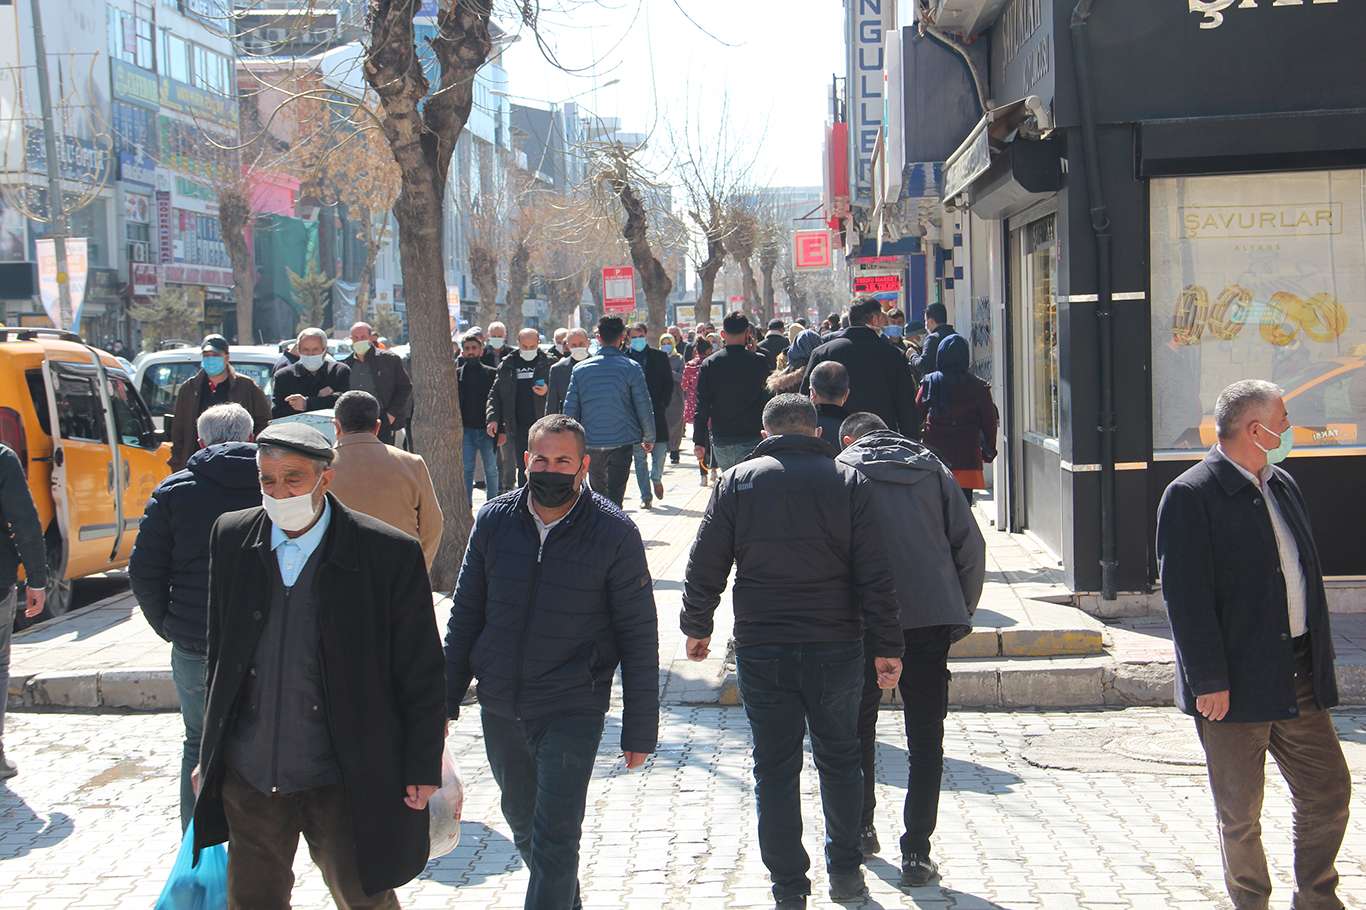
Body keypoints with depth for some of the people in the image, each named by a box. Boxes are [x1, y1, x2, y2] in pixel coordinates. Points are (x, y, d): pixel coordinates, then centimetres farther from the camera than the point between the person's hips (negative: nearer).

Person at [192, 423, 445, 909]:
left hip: (341, 781, -4)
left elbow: (421, 675, -7)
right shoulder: (231, 538, 0)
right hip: (249, 776, 4)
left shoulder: (390, 554, -13)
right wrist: (212, 753, 14)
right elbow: (220, 650, 10)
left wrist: (423, 769, -6)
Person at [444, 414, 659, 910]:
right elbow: (465, 617, 9)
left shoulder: (614, 533, -11)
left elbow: (639, 638, -6)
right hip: (499, 707, 5)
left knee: (555, 838, -7)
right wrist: (445, 700, 8)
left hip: (573, 710, -4)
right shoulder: (494, 521, -1)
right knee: (522, 822, 20)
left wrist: (639, 730, -6)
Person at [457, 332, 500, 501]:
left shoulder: (491, 373, 3)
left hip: (487, 430, 0)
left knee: (491, 470, 6)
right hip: (465, 429, 0)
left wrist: (500, 429, -4)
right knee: (466, 470, 3)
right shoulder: (457, 374, 4)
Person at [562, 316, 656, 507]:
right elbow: (644, 406, -4)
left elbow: (570, 409, 2)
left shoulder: (580, 369, 0)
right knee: (615, 493, -3)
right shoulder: (631, 367, -7)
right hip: (622, 441, -3)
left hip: (591, 441, 3)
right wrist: (649, 438, 9)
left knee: (598, 490, 19)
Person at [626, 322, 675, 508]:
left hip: (656, 412, 1)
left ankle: (656, 478, 29)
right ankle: (646, 496, 10)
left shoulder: (660, 357, 6)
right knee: (640, 458, 3)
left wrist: (662, 405, -3)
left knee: (660, 452, -3)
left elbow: (669, 384, 7)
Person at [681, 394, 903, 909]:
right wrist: (886, 648, 0)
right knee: (839, 759, 18)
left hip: (761, 650, 0)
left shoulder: (737, 482, 0)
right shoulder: (847, 482, 0)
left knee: (775, 770, 7)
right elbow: (875, 575, -4)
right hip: (835, 647, 1)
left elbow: (705, 565, 1)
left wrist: (696, 627, 15)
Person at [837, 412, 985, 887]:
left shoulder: (842, 469, 5)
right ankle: (916, 854, 4)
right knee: (926, 739, 7)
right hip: (932, 616, 1)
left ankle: (861, 830, 30)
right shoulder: (932, 467, 12)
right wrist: (961, 615, 14)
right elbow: (971, 546, 6)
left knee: (859, 726, 19)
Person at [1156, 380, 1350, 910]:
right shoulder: (1190, 496, -14)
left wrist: (1321, 657, 12)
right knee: (1240, 812, 6)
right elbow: (1186, 597, -17)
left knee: (1329, 791, 12)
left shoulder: (1283, 486, 12)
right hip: (1236, 684, -7)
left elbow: (1305, 574, 17)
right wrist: (1210, 681, -20)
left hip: (1299, 677, 7)